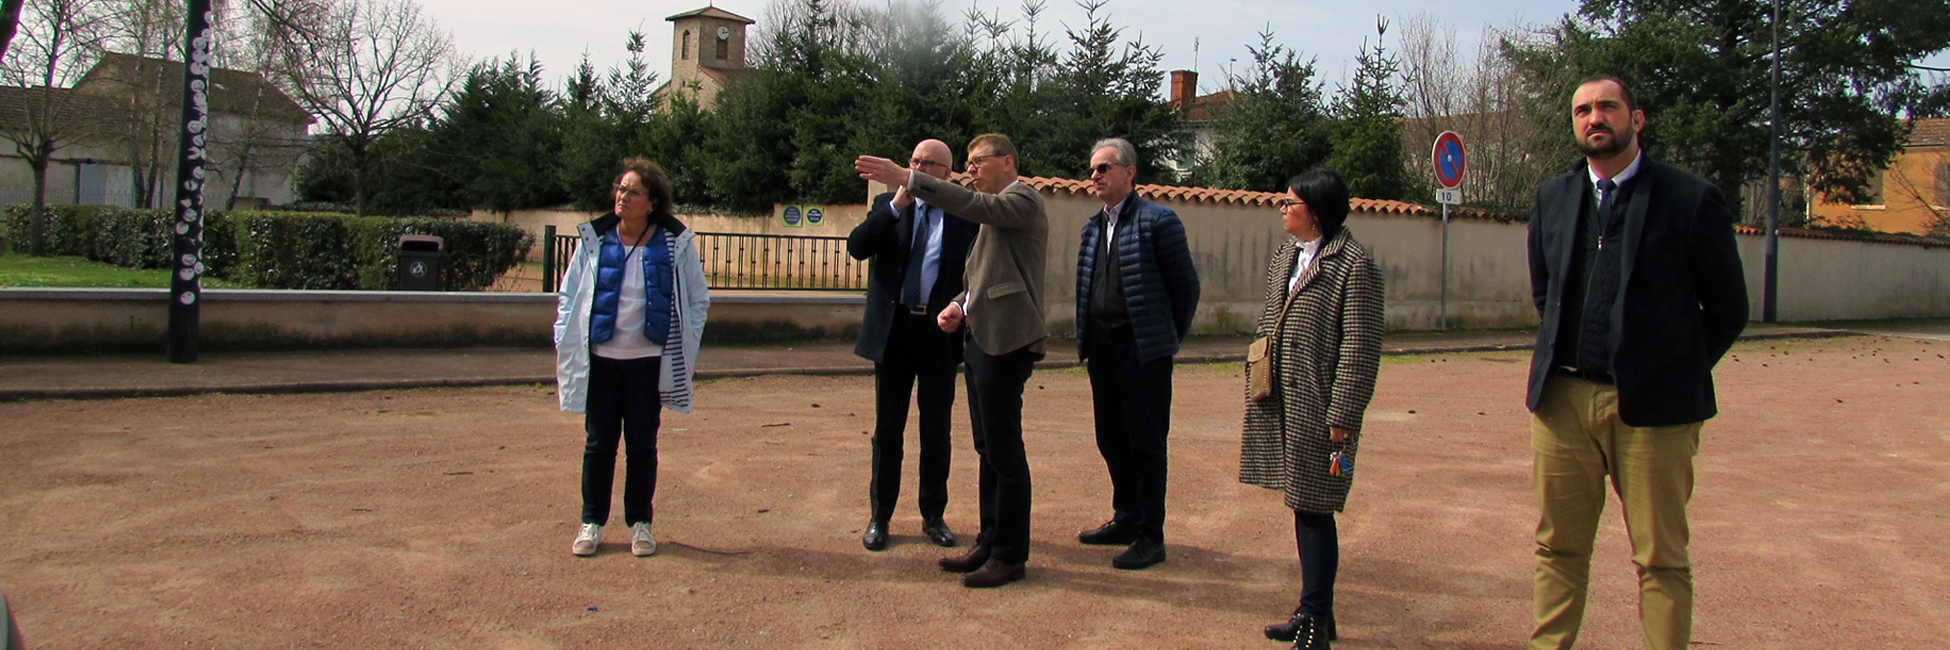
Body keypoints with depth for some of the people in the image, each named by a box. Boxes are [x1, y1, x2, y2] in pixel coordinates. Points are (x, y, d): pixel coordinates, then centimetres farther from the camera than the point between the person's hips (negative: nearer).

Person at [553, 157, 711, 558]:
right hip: (600, 359, 1)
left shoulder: (675, 243, -4)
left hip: (649, 360, -1)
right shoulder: (594, 240, -1)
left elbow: (698, 300, 5)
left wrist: (683, 346, -1)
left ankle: (639, 522, 20)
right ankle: (592, 521, 20)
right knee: (599, 442, 8)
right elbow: (569, 296, 6)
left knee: (642, 444, 7)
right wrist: (566, 343, -1)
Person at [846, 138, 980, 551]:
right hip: (894, 329, 1)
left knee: (937, 429, 8)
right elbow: (856, 247, -8)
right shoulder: (888, 205, 6)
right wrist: (896, 205, -14)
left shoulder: (965, 215, 1)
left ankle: (933, 516, 21)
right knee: (887, 428, 8)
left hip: (940, 332, -1)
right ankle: (880, 517, 18)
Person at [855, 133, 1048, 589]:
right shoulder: (996, 210, 22)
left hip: (1006, 341, -10)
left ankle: (1010, 556, 2)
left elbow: (972, 205, -24)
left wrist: (905, 178, -28)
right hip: (981, 338, 10)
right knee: (989, 449, 14)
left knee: (1004, 450, -6)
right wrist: (961, 306, 7)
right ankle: (990, 543, 22)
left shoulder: (1023, 201, -7)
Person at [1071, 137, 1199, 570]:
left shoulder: (1157, 220, -8)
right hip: (1102, 348, 7)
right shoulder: (1094, 226, 13)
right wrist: (1087, 338, 13)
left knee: (1146, 443, -1)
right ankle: (1126, 519, 28)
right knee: (1111, 439, 14)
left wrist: (1170, 338, 0)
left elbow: (1186, 286, -4)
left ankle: (1150, 537, 6)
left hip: (1144, 350, -7)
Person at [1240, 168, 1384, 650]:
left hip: (1317, 407, -8)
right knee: (1301, 506, 14)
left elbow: (1360, 347, -15)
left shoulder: (1353, 265, -12)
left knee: (1313, 510, -4)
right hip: (1282, 402, 8)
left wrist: (1342, 415, -18)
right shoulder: (1285, 256, 14)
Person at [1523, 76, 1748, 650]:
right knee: (1557, 547, 10)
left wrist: (1674, 374, 6)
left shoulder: (1691, 199, -3)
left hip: (1651, 406, -4)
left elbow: (1727, 311, 5)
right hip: (1562, 399, 4)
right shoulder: (1552, 198, 10)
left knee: (1660, 558, 4)